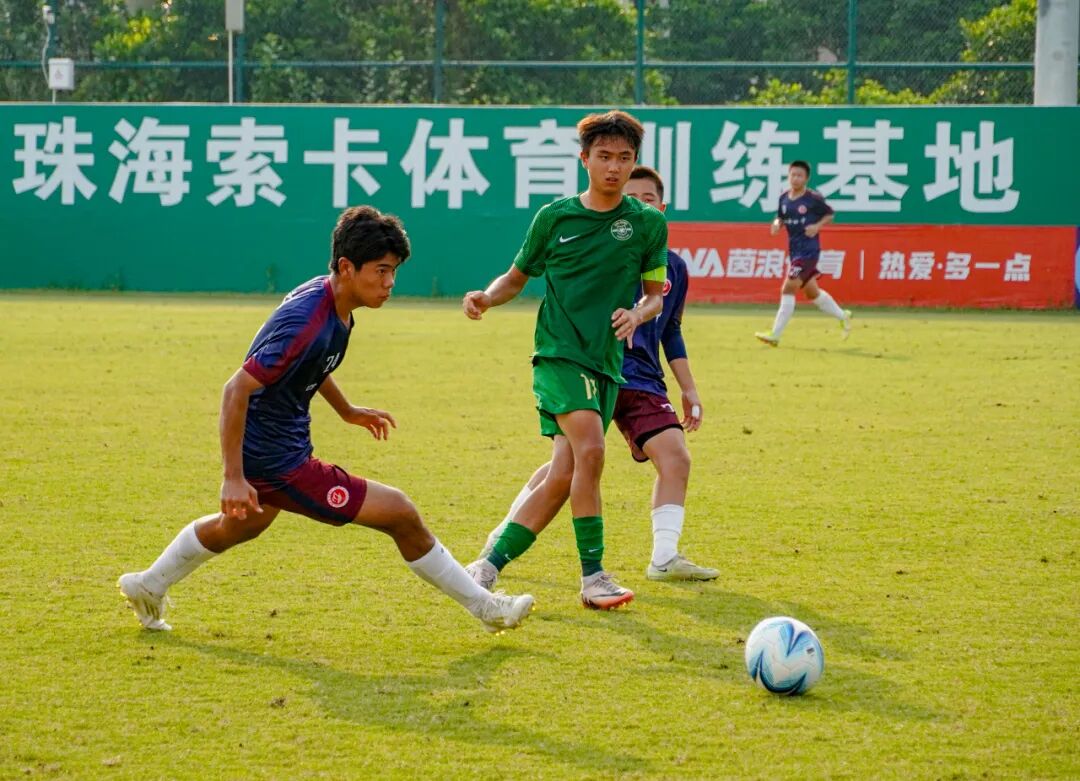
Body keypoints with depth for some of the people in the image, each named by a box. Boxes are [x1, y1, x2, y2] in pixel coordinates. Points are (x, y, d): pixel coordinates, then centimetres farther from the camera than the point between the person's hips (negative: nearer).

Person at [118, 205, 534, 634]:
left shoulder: (331, 300, -2)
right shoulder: (307, 322, -31)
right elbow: (236, 389, -31)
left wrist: (346, 411, 26)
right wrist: (233, 478, -30)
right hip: (277, 461, -10)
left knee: (243, 524, 37)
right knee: (400, 514, -10)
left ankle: (148, 587, 54)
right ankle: (484, 606, 4)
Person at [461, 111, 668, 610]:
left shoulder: (648, 223, 5)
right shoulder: (554, 217, 3)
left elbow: (655, 295, 12)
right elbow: (517, 277, 14)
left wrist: (637, 314, -10)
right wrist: (486, 297, -6)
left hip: (606, 363, 3)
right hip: (558, 351, -3)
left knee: (562, 479, -3)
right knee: (589, 449, -25)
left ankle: (490, 566, 9)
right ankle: (593, 575, -19)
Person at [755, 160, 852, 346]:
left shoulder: (813, 198, -10)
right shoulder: (784, 198, 5)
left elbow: (829, 215, 1)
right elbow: (780, 217, 18)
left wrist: (817, 226, -15)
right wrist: (777, 224, -4)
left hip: (809, 250, -7)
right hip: (794, 250, 7)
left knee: (788, 288, -14)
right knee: (812, 292, 17)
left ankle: (775, 335, -13)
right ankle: (842, 316, 39)